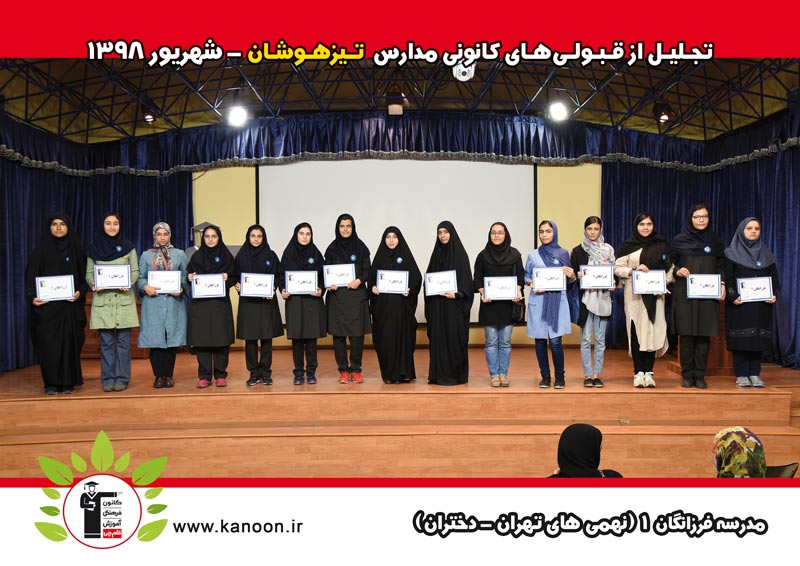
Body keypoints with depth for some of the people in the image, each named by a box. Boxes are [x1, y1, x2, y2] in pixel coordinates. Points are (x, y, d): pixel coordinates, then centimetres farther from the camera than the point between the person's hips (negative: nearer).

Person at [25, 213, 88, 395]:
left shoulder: (76, 249, 10)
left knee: (69, 342, 0)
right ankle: (51, 383, 5)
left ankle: (68, 382, 7)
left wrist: (80, 292, -9)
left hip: (70, 304, 1)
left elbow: (84, 275, 9)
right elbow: (31, 275, 0)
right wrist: (32, 297, -14)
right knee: (48, 342, -4)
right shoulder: (41, 249, 5)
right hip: (46, 305, -1)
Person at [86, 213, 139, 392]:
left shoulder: (128, 246, 6)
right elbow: (89, 273, 9)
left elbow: (135, 271, 6)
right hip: (102, 300, 1)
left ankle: (122, 378, 8)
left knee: (123, 341, 1)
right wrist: (93, 284, -11)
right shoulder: (93, 248, 8)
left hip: (124, 299, 0)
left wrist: (129, 282, -13)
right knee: (106, 342, 2)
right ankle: (108, 379, 9)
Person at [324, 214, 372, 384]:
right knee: (338, 335, 1)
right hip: (337, 295, 1)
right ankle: (343, 370, 11)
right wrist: (329, 284, -9)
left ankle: (355, 370, 10)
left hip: (357, 295, -1)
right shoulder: (332, 248, 7)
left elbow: (367, 269, 5)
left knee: (357, 335, -2)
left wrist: (359, 280, -14)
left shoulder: (360, 247, 5)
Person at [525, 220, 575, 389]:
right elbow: (526, 277, 11)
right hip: (538, 301, 1)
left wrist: (571, 275, -11)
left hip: (557, 302, -1)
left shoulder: (563, 254, 8)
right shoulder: (533, 255, 9)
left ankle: (560, 376, 10)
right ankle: (545, 376, 16)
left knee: (555, 340, -7)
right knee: (540, 340, 3)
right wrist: (532, 283, -10)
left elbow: (570, 279, 11)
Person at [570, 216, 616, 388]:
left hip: (602, 298, 1)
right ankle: (587, 374, 6)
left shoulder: (608, 249, 8)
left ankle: (597, 374, 12)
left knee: (600, 339, 4)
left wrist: (613, 284, -10)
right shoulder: (578, 251, 5)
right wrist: (578, 276, -15)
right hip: (585, 298, -1)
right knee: (586, 339, -1)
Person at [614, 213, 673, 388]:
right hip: (634, 295, -1)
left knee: (653, 331, -3)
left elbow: (669, 268, 12)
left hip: (655, 295, 1)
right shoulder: (628, 245, 6)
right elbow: (617, 267, 3)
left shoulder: (661, 245, 11)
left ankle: (649, 372, 4)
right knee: (636, 331, -3)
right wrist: (633, 269, -13)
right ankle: (638, 372, 3)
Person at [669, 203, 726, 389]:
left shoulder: (715, 240, 10)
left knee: (704, 335, 0)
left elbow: (721, 266, 11)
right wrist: (677, 271, -13)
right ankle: (687, 374, 7)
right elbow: (669, 264, 8)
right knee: (686, 335, -2)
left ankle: (700, 375, 7)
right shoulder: (679, 240, 3)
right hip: (684, 295, -2)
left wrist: (722, 285, -2)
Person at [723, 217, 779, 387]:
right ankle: (741, 375, 2)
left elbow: (774, 278, 11)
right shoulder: (732, 253, 1)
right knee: (741, 338, -3)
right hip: (740, 303, -3)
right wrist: (732, 296, -18)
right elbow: (727, 278, -5)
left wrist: (774, 295, -5)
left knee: (758, 338, 2)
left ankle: (755, 374, 8)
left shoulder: (766, 253, 13)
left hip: (762, 304, 4)